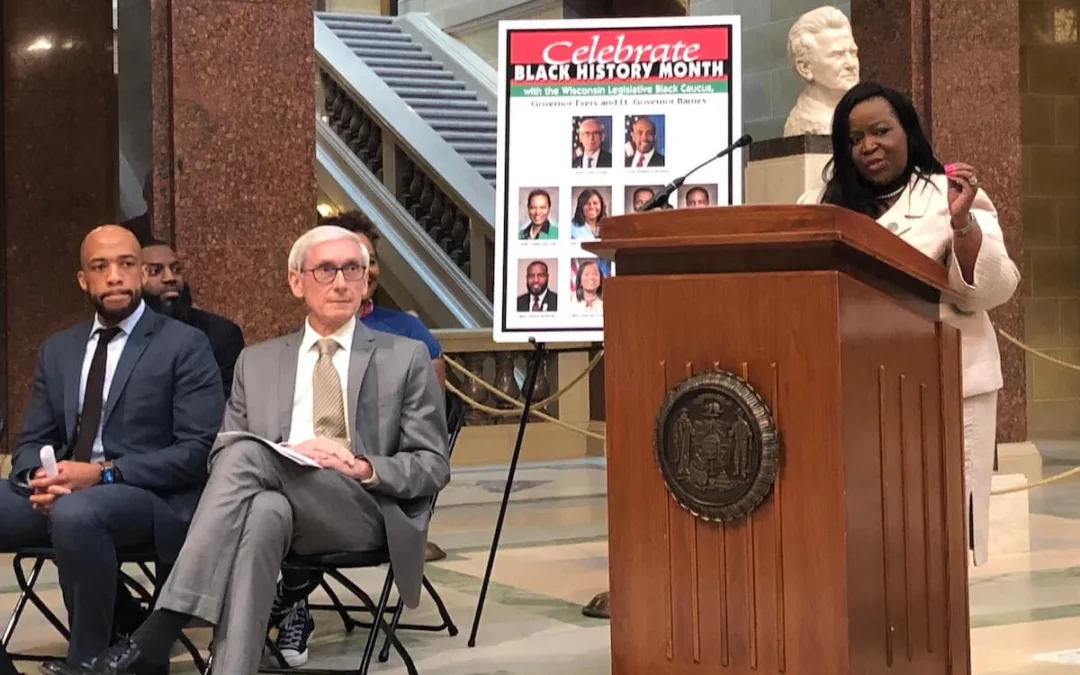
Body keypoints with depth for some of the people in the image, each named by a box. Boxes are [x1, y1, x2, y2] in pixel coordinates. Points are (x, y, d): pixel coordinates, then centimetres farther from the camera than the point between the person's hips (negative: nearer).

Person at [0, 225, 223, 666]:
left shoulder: (184, 345, 2)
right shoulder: (57, 350, 19)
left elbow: (198, 450, -7)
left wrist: (104, 474, -18)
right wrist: (40, 477, -10)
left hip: (150, 497, -5)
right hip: (61, 491, 5)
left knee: (75, 513, -38)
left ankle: (88, 659, -19)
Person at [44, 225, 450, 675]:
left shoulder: (406, 358, 15)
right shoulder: (257, 363, 22)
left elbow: (433, 466, 10)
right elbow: (220, 458, 14)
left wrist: (367, 469, -11)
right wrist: (286, 455, -8)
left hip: (365, 509, -2)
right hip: (282, 506, 2)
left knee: (246, 452, -31)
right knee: (262, 512, -39)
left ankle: (156, 636, -39)